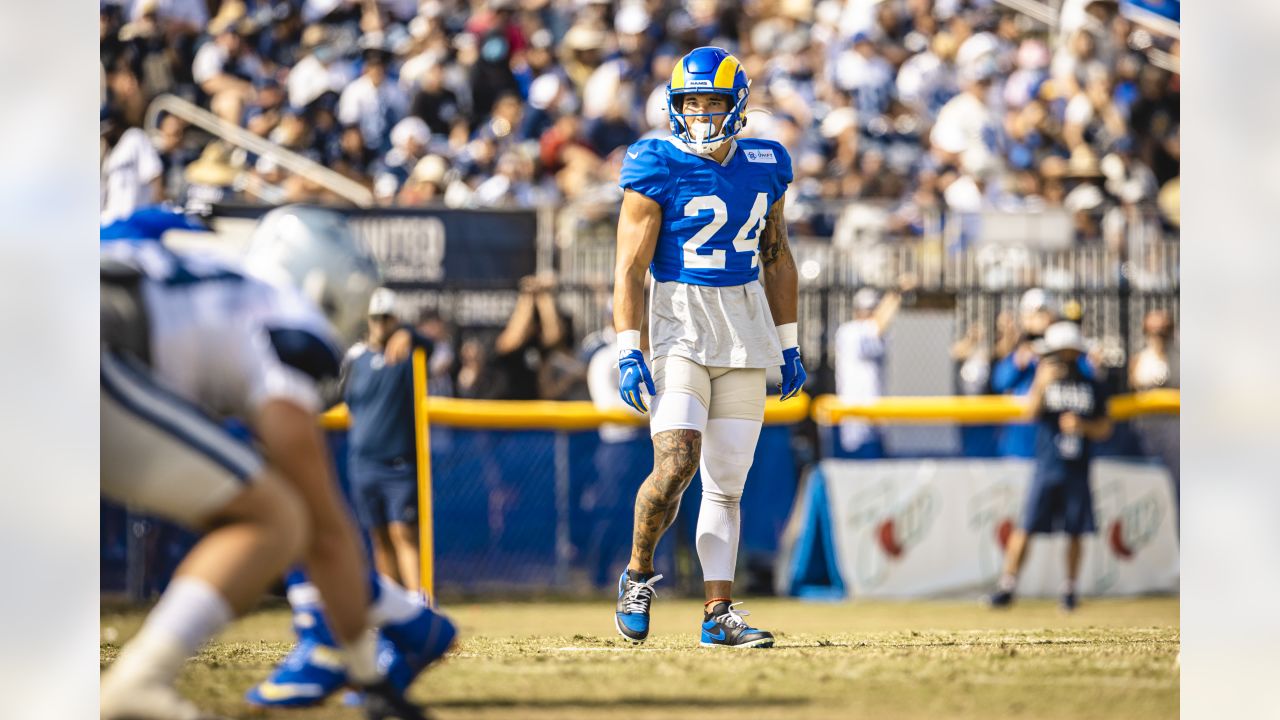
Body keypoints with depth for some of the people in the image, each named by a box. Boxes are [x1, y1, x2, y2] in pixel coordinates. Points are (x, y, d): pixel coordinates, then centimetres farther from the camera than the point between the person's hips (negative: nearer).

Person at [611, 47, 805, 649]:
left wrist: (788, 345, 18)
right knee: (676, 465, -19)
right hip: (680, 326, -5)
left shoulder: (764, 166, 7)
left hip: (746, 330, 5)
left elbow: (777, 258, 19)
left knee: (727, 481, 4)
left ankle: (718, 614, 6)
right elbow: (630, 268, -9)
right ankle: (638, 573, 4)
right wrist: (628, 352, -17)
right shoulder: (658, 169, -8)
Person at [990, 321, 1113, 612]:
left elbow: (1105, 428, 10)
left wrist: (1082, 425, -9)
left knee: (1075, 532, 5)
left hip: (1077, 470, 2)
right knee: (1027, 527, -5)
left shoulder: (1092, 387, 8)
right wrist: (1042, 385, -31)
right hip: (1046, 467, -2)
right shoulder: (1045, 380, 3)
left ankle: (1070, 588, 19)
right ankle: (1007, 585, 0)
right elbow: (1031, 412, -14)